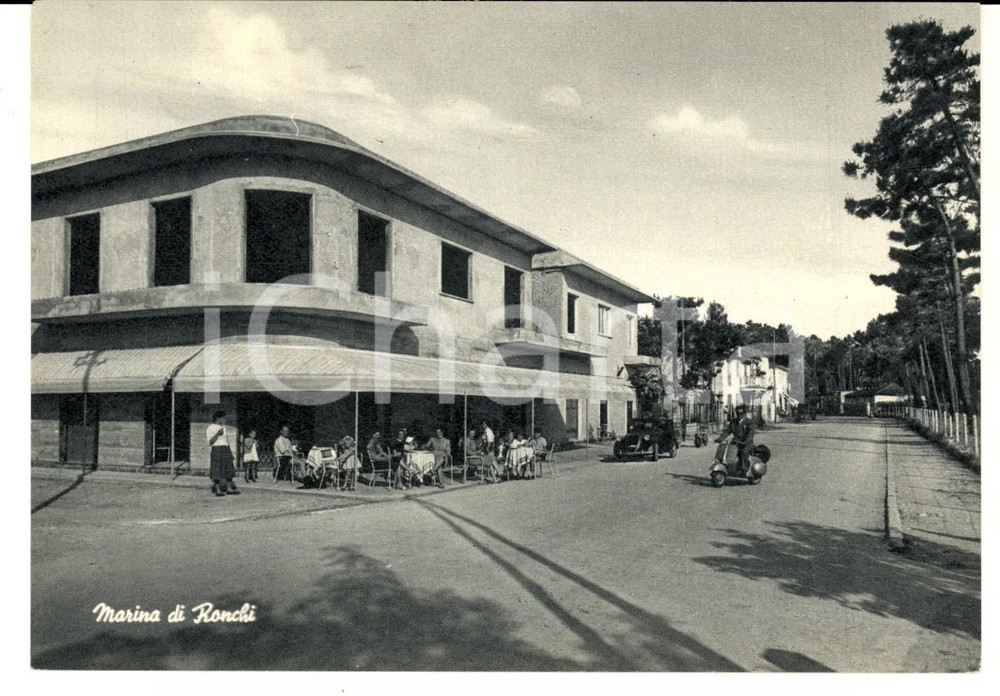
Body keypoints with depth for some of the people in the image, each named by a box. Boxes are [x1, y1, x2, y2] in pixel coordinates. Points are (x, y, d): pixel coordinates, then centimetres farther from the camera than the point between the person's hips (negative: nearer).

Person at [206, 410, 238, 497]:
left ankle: (229, 489, 3)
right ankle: (218, 490, -3)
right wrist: (217, 434, -21)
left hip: (226, 451, 7)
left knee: (229, 470, 2)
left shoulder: (223, 427, 16)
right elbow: (210, 443, -10)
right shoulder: (210, 428, -4)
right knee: (217, 472, -6)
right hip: (216, 450, -7)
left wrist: (230, 453, 13)